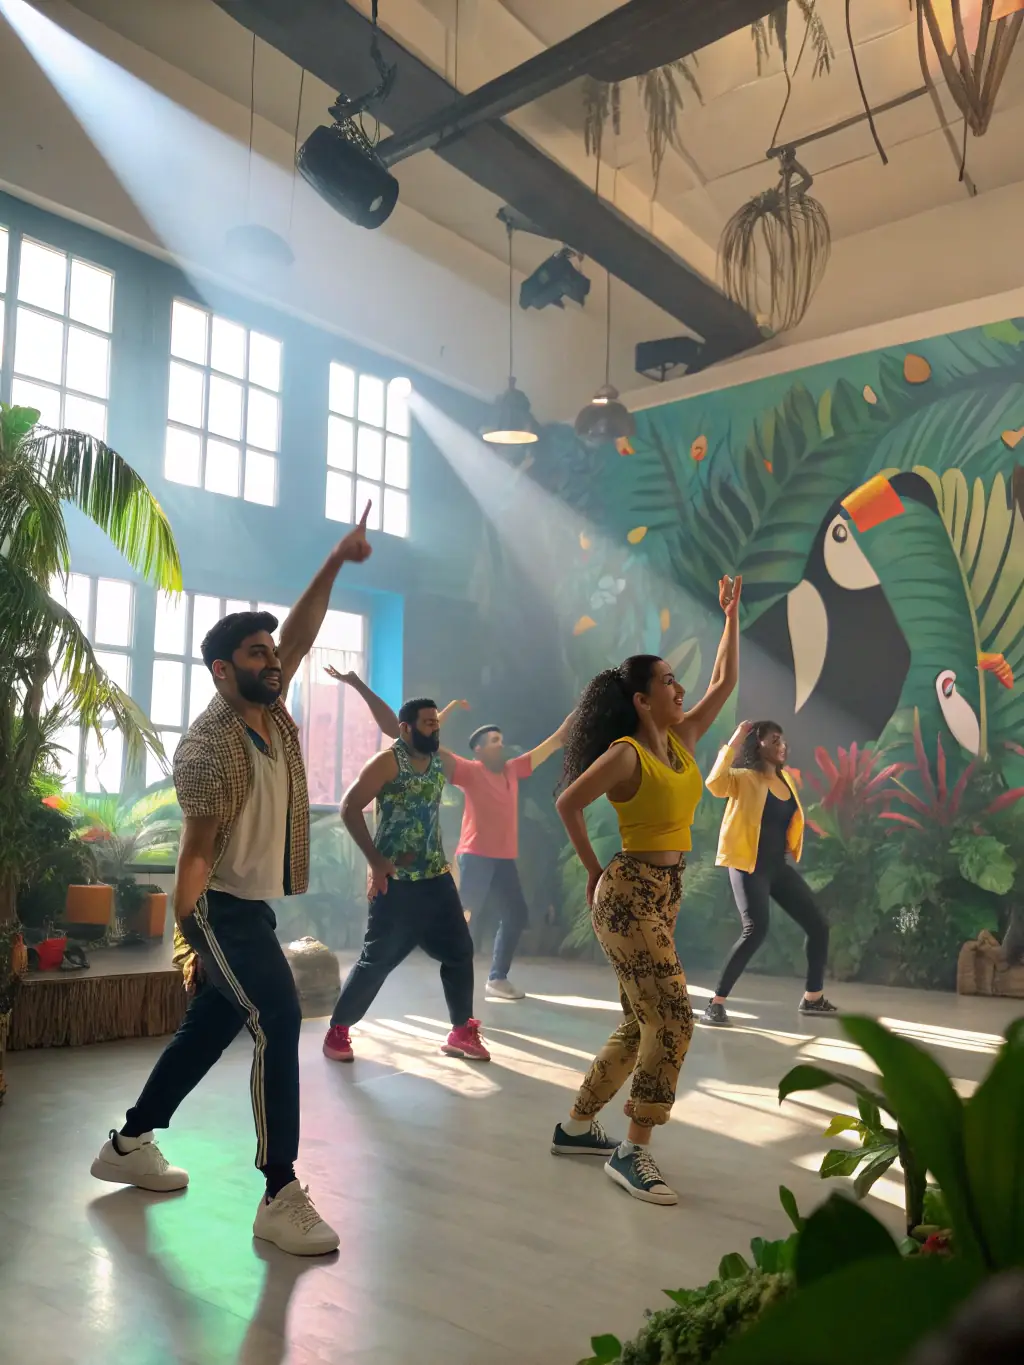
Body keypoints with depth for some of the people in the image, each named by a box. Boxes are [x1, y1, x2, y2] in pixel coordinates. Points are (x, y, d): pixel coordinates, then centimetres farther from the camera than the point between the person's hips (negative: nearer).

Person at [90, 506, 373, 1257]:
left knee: (210, 1029, 17)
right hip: (223, 910, -9)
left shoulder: (271, 710, 4)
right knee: (279, 1026, -13)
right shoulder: (212, 745, -20)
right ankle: (281, 1198, -6)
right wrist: (192, 941, -19)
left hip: (256, 907, 9)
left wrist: (334, 564, -6)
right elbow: (197, 850, -20)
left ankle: (128, 1145, 34)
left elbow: (301, 636, 3)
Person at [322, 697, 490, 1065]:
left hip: (436, 876, 6)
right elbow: (349, 807, -15)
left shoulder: (444, 763, 8)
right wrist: (375, 860, -16)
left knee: (460, 951, 6)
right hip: (396, 880, -6)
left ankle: (462, 1032, 20)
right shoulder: (388, 761, -11)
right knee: (377, 959, -1)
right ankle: (338, 1030, 17)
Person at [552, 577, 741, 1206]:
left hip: (664, 894, 9)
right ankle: (633, 1153, -1)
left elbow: (726, 683, 14)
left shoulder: (682, 740, 9)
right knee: (673, 1020, -12)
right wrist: (594, 871, -3)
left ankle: (577, 1127, 25)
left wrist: (732, 614, 15)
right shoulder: (624, 753, -13)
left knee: (641, 1024, 12)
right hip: (631, 894, -9)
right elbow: (568, 805, -11)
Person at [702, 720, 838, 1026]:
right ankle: (716, 1002, -15)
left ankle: (813, 997, 28)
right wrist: (734, 742, -28)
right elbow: (715, 783, -32)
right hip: (749, 867, -8)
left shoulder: (785, 779, 12)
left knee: (818, 926, 9)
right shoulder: (744, 778, -9)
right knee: (756, 929, -26)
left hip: (779, 866, 8)